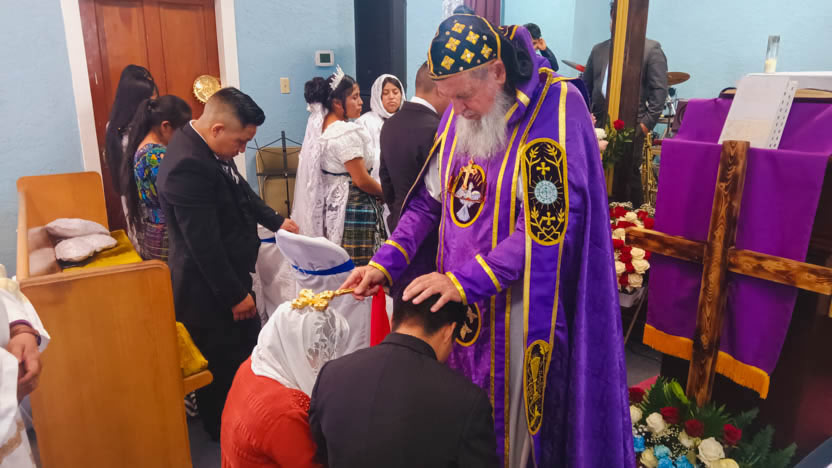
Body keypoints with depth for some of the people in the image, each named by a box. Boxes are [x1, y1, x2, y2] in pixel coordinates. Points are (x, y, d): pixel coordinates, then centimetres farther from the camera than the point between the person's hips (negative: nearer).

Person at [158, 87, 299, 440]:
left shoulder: (207, 146, 0)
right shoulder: (188, 166, -30)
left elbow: (239, 190, 18)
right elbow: (205, 246, -27)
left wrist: (276, 221, 16)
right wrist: (236, 296, -18)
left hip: (231, 277, 10)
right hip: (211, 292, -10)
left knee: (249, 355, 23)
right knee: (224, 371, 11)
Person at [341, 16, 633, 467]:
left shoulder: (557, 108, -16)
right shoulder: (459, 115, 2)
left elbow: (546, 228, -22)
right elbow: (428, 201, 9)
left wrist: (465, 281, -26)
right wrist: (384, 264, -1)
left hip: (519, 308, -5)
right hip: (458, 299, 6)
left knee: (514, 424, 12)